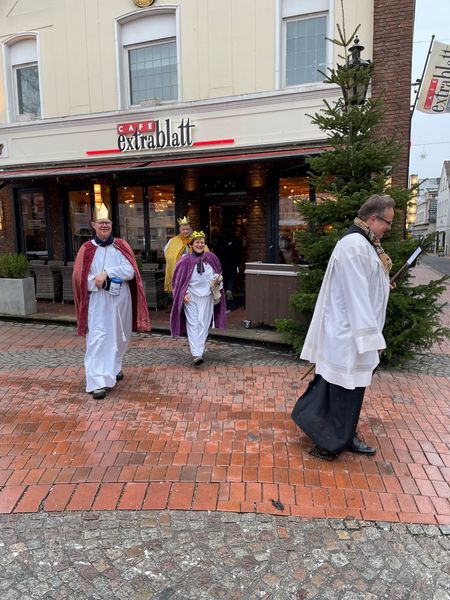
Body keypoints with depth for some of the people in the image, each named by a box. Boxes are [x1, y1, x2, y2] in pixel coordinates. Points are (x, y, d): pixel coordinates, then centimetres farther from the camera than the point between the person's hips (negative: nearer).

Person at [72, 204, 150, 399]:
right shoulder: (87, 249, 0)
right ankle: (98, 382, -9)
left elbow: (130, 271, -8)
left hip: (121, 299, 3)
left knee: (119, 336, 14)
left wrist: (107, 273, -19)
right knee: (98, 339, -9)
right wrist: (105, 280, -16)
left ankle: (114, 367, 36)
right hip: (97, 301, -3)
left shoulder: (122, 246, 5)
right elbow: (80, 277, -5)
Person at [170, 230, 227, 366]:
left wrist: (216, 281, -2)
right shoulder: (186, 260, -5)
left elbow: (218, 273, 17)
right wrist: (184, 293, -8)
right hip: (190, 297, -2)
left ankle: (199, 351, 17)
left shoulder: (211, 258, 3)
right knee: (193, 324, -6)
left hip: (207, 296, 2)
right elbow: (179, 279, 1)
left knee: (203, 324, 5)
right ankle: (196, 354, -8)